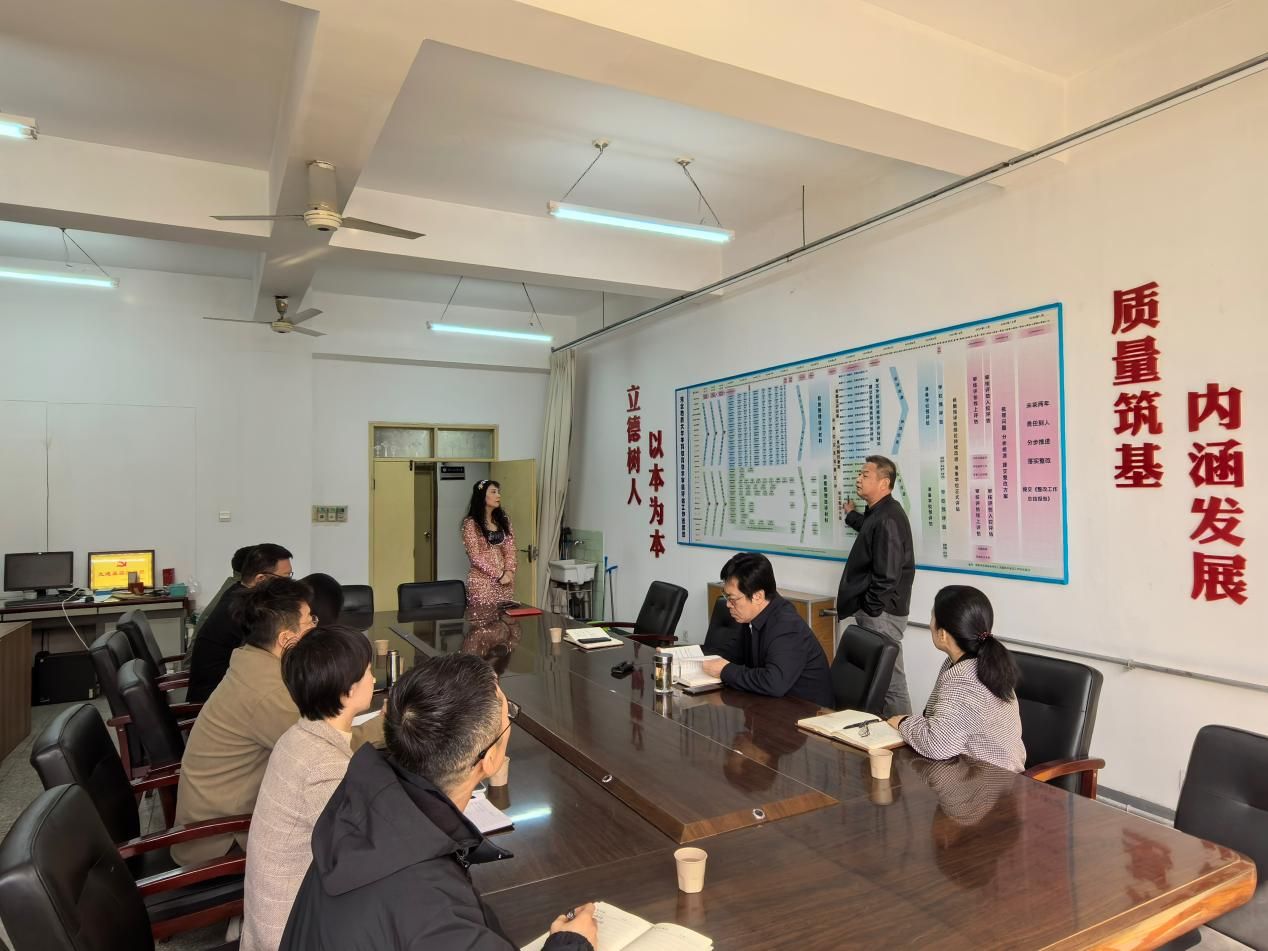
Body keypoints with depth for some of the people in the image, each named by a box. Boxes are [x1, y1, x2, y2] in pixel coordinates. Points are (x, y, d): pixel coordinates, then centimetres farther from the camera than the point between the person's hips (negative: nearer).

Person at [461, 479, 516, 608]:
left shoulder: (503, 520, 10)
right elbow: (475, 556, -12)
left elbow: (510, 550, 7)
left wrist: (508, 571, -10)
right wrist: (498, 574, -14)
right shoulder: (471, 523, -7)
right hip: (482, 582, -5)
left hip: (505, 580, 5)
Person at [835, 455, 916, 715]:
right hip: (874, 611, 10)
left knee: (890, 681, -3)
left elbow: (887, 575, -23)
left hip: (881, 614, -10)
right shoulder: (878, 513, 14)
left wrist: (870, 610, -16)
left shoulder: (887, 519, -18)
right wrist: (852, 516, 47)